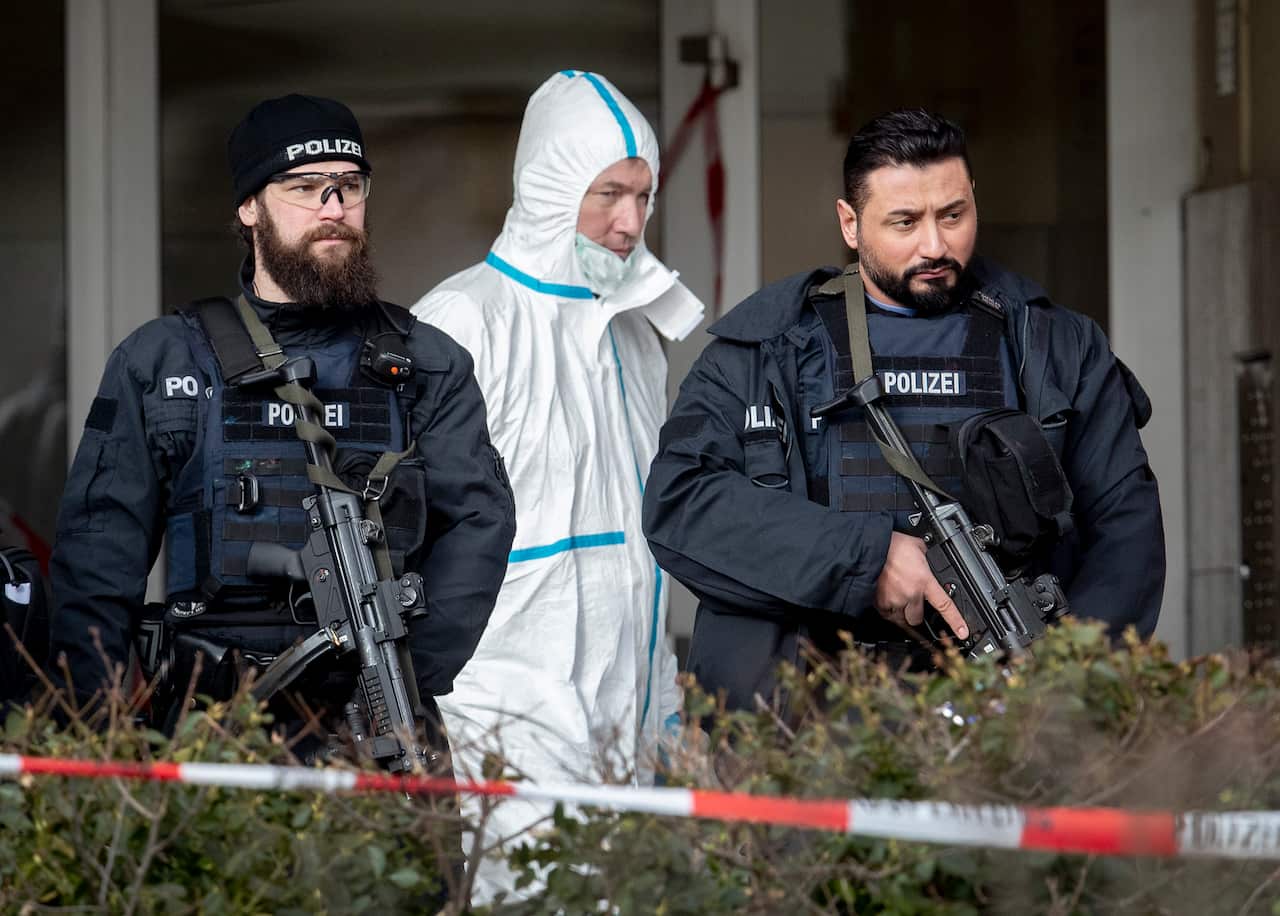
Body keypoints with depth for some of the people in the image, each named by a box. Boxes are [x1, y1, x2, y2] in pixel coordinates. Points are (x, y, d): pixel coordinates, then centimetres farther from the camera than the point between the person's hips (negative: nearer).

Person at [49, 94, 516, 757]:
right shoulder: (158, 361, 13)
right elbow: (99, 547, 11)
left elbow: (479, 520, 7)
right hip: (211, 718, -1)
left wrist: (408, 678, -6)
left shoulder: (425, 366, 16)